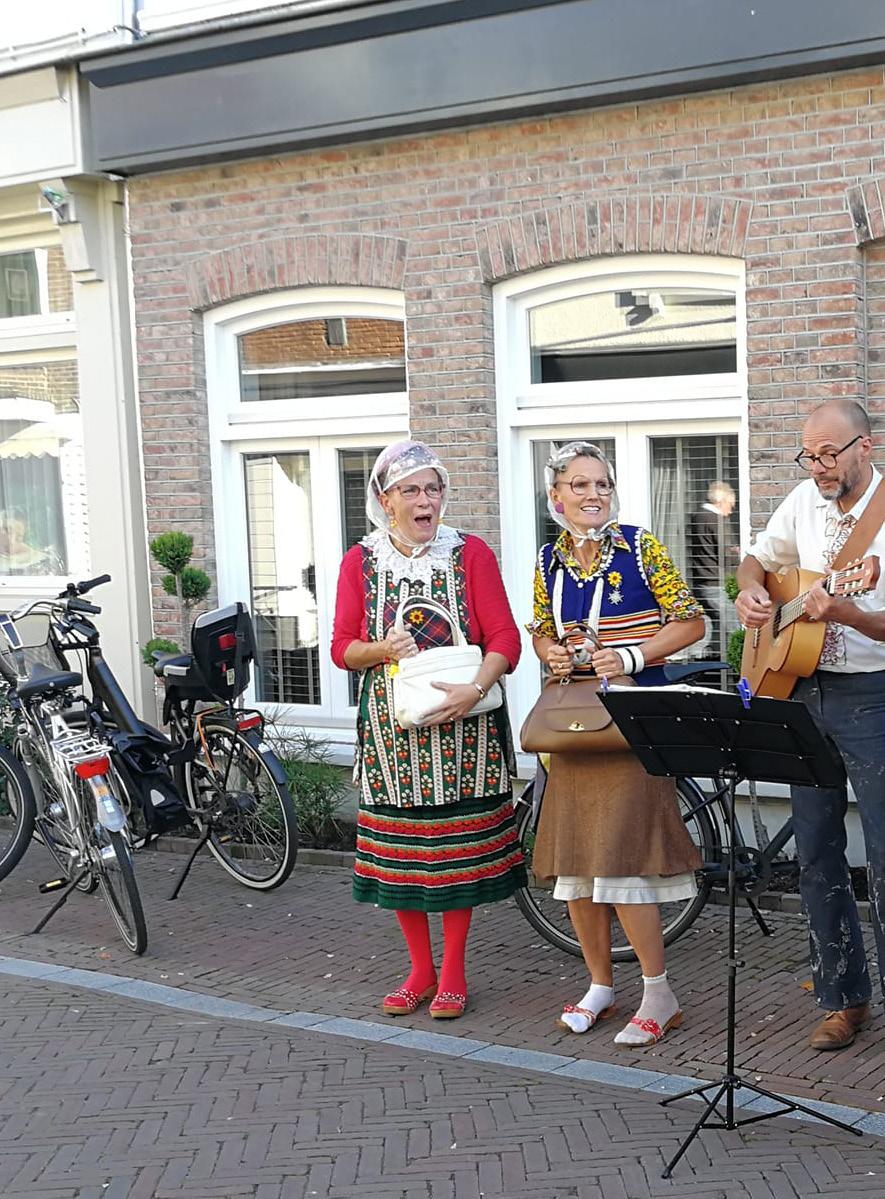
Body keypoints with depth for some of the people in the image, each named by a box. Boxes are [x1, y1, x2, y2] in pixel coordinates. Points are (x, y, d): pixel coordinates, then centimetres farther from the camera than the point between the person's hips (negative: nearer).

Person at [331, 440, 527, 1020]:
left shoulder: (471, 554, -1)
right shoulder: (361, 562, 5)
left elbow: (504, 638, -6)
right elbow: (342, 648, 5)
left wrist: (474, 688, -22)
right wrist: (383, 650, -16)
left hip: (462, 725, -2)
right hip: (392, 727, 2)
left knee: (459, 847, 3)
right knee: (400, 850, 7)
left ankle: (453, 972, 20)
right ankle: (421, 969, 24)